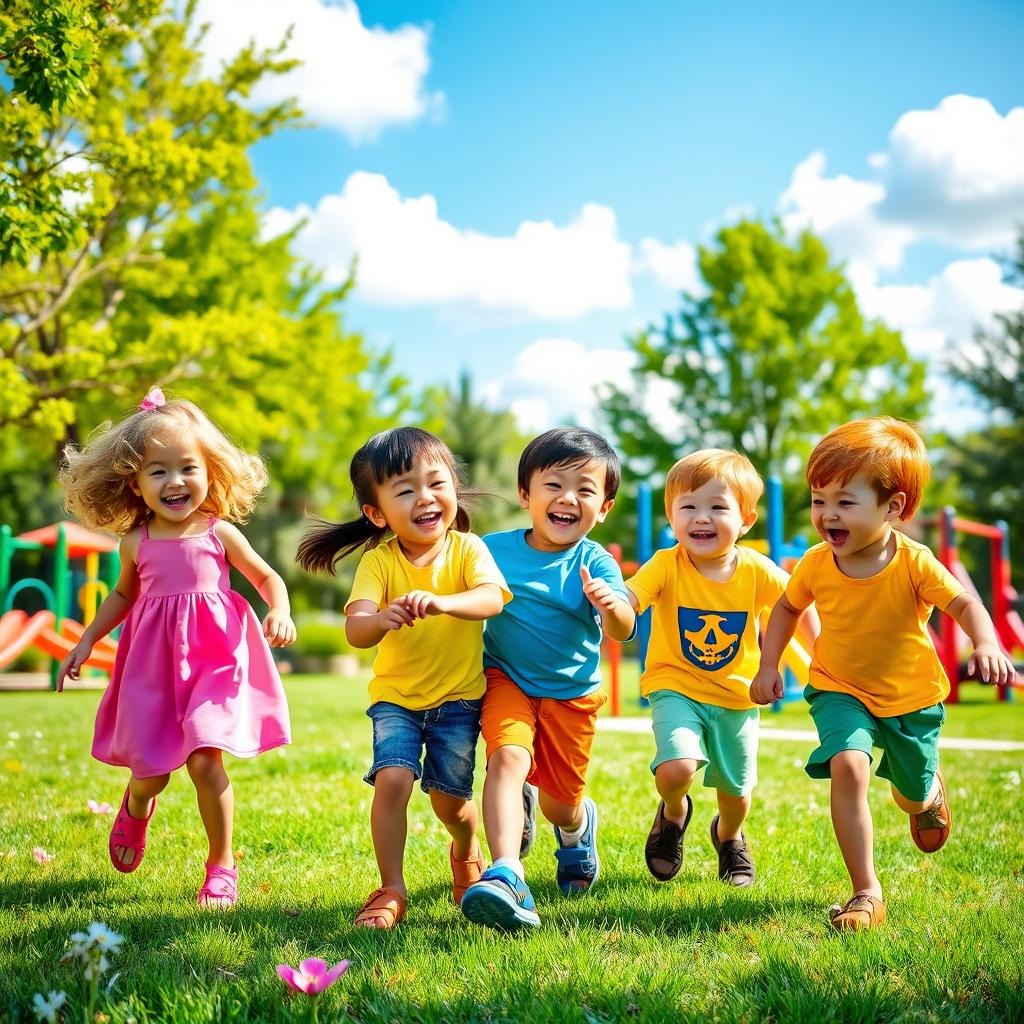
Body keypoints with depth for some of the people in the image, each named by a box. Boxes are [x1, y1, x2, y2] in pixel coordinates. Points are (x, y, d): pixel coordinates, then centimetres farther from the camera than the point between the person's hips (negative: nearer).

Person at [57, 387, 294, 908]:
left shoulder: (218, 532, -4)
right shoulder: (136, 543, 2)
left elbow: (267, 576, 7)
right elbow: (123, 595, 21)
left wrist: (280, 612, -12)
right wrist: (86, 641, 19)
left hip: (213, 658, -2)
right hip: (153, 667, 2)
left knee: (205, 761, -15)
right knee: (151, 775, 5)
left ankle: (221, 863, 6)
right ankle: (135, 808, 46)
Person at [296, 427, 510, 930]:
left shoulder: (467, 549, -9)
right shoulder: (378, 562, -10)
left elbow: (492, 597, -28)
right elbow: (355, 630, -24)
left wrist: (442, 601, -48)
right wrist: (383, 618, -48)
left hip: (459, 697, 0)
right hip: (395, 697, 0)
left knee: (449, 798, 1)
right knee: (392, 778, -19)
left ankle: (467, 851, 37)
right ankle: (391, 889, -3)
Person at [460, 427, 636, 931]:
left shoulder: (595, 563, -14)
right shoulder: (493, 549, -9)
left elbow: (623, 630, -28)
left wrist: (611, 606, -49)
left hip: (572, 693, 0)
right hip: (507, 681, 0)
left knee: (560, 803, 11)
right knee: (509, 757, -29)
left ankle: (579, 824, 48)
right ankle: (506, 876, -30)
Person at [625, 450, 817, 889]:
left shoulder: (756, 570, -12)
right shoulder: (666, 565, -18)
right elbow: (626, 602, -32)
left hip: (737, 697, 3)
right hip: (677, 690, -2)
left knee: (736, 791, 15)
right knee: (676, 769, -26)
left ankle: (729, 836, 53)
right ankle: (674, 813, 13)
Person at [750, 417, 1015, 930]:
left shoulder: (914, 562, -23)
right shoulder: (816, 563, -15)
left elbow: (965, 604, -22)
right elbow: (787, 606, 3)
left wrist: (986, 644, -42)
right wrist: (769, 666, -4)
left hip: (911, 697, 0)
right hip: (841, 691, 0)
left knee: (914, 796, 19)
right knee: (847, 766, -28)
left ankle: (928, 793, 62)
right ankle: (867, 893, -20)